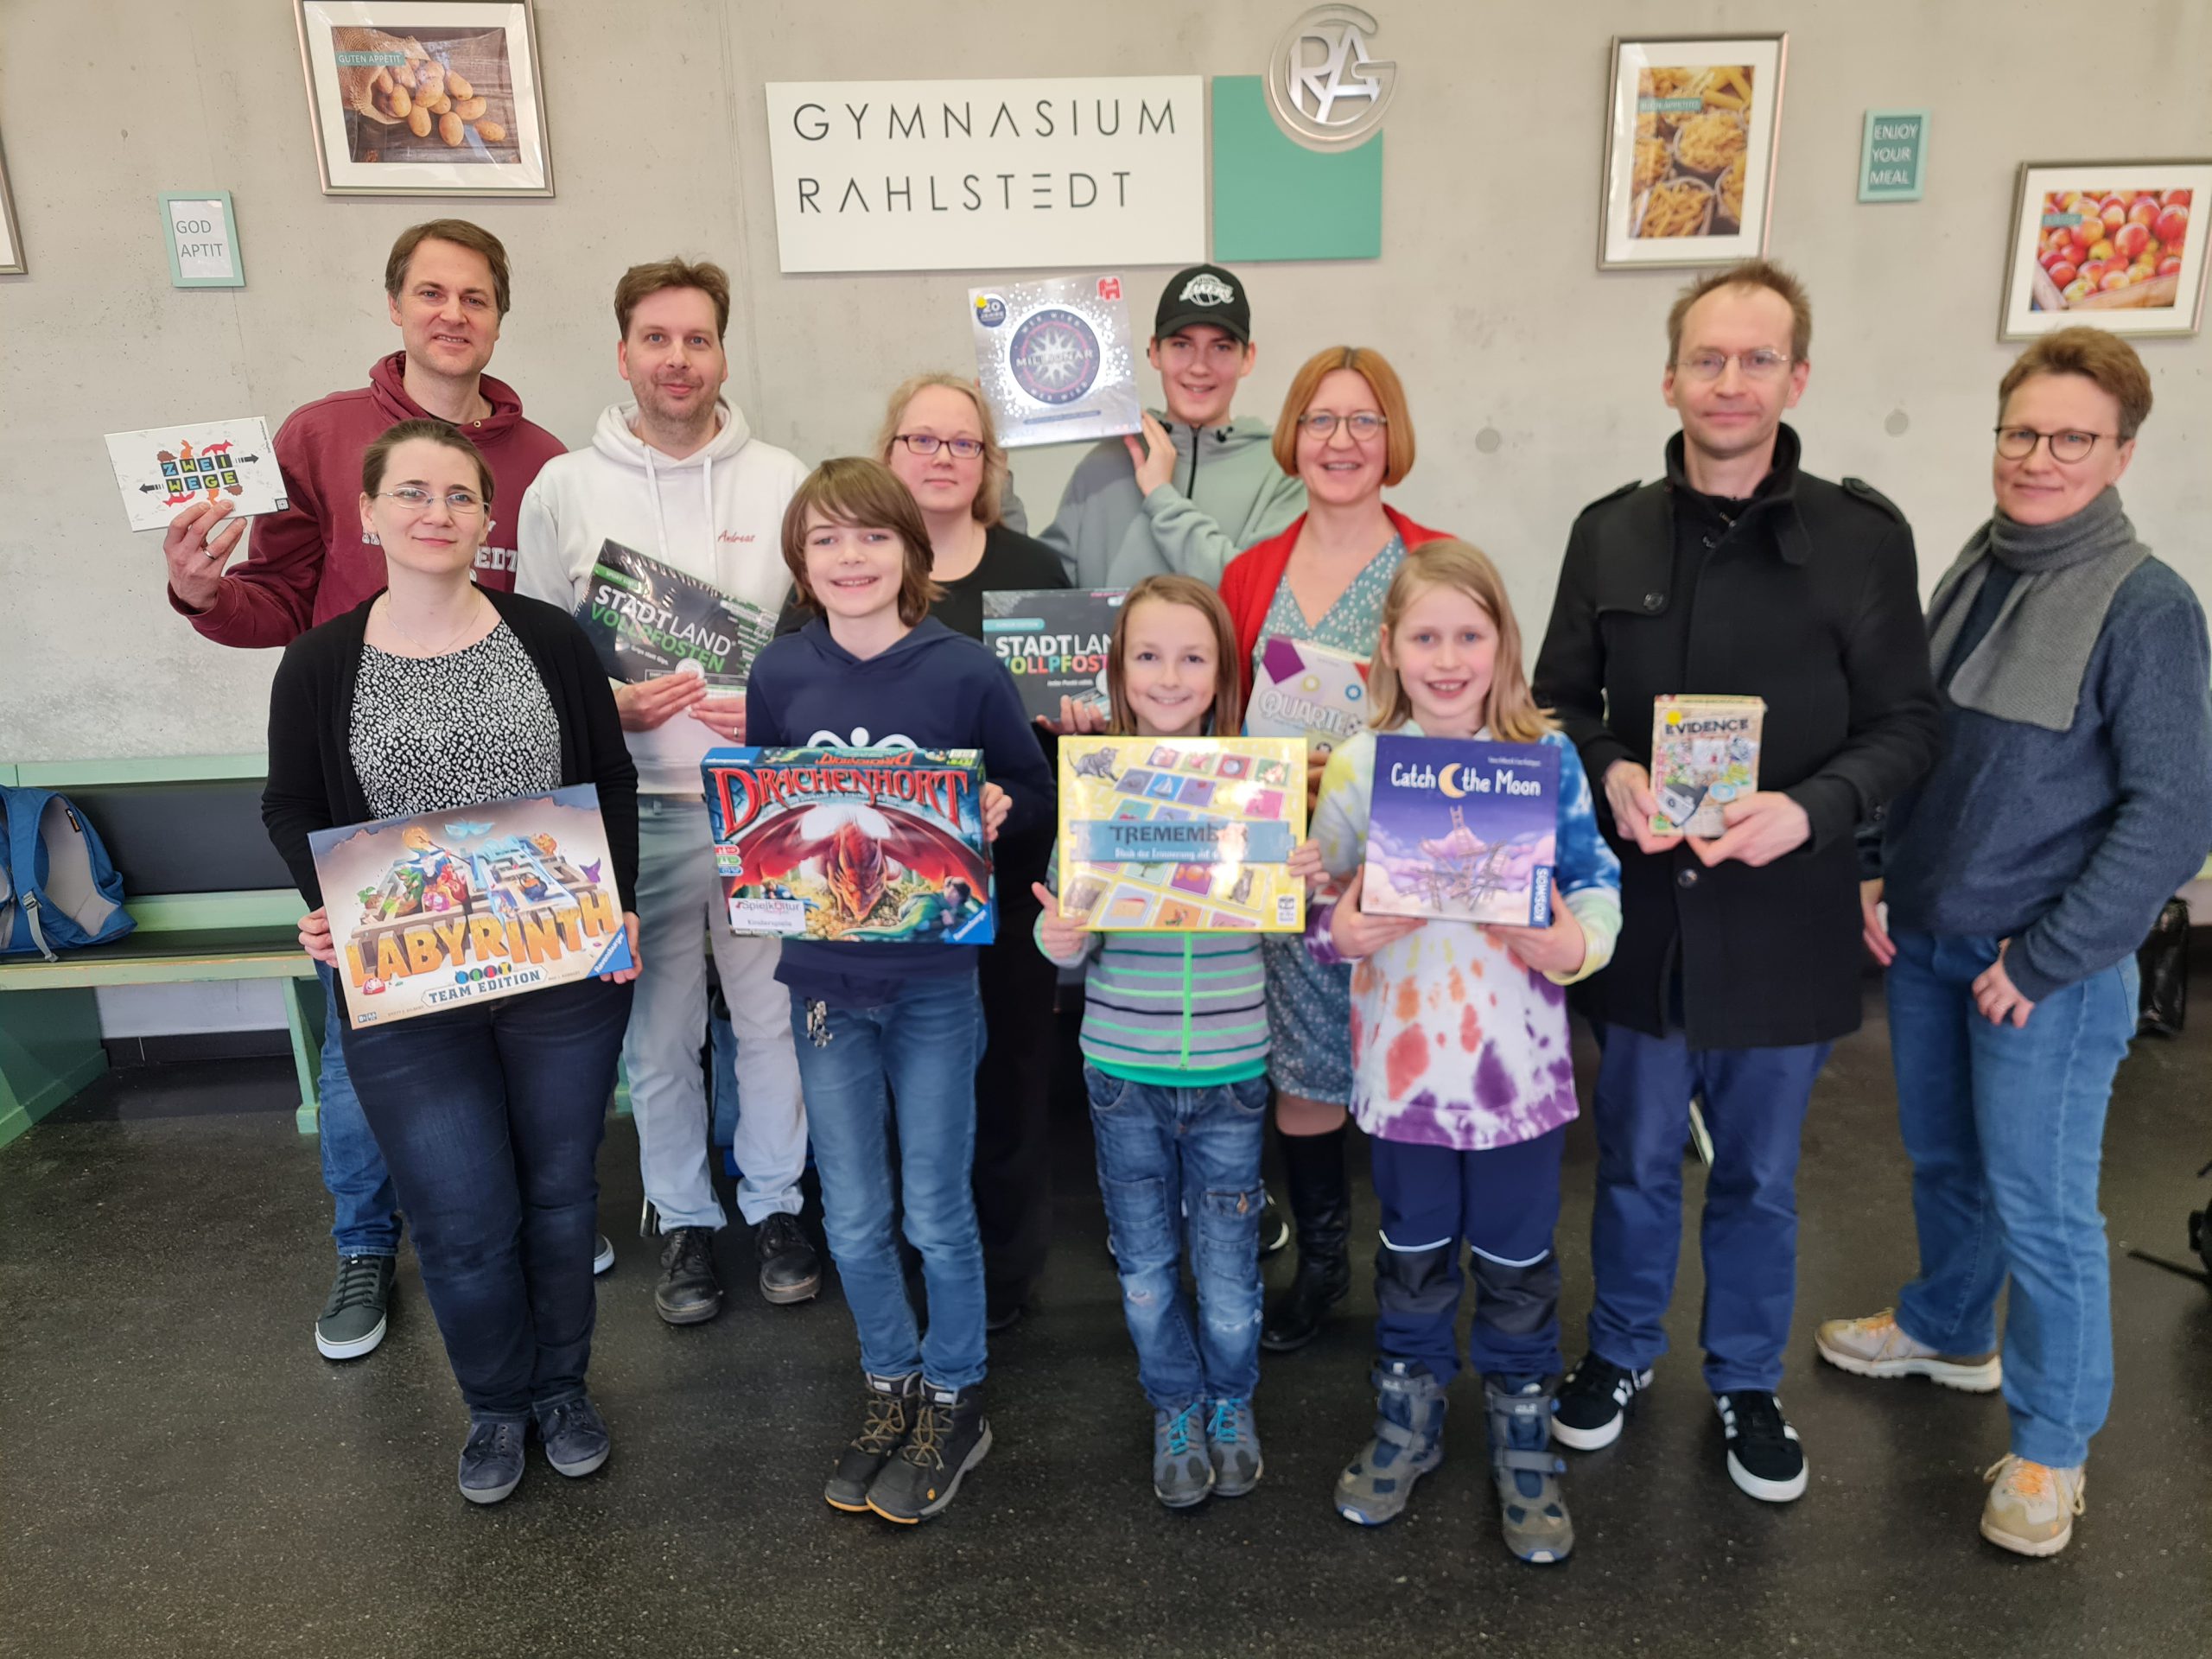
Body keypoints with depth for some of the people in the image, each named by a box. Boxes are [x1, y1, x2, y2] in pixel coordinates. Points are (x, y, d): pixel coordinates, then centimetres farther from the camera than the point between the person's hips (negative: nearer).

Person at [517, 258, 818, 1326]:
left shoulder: (782, 481, 4)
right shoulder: (563, 489, 3)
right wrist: (610, 708, -11)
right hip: (636, 808, 0)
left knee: (774, 1017, 9)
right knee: (658, 1034, 9)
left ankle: (774, 1201, 29)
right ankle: (683, 1219, 29)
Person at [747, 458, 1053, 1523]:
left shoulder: (965, 672, -10)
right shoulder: (780, 674, -2)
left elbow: (1033, 791, 2)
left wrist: (999, 813, -19)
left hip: (933, 978, -3)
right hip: (822, 975, 3)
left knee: (936, 1212, 9)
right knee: (852, 1216, 15)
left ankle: (953, 1403, 31)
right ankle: (889, 1386, 37)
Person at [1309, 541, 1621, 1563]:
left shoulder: (1547, 757, -4)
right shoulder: (1356, 766, -4)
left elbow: (1596, 882, 2)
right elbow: (1319, 903, 1)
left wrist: (1577, 945, -18)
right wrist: (1339, 932, -20)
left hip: (1518, 1062, 0)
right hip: (1402, 1059, 1)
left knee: (1517, 1258, 14)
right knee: (1413, 1250, 18)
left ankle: (1522, 1441, 36)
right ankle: (1408, 1420, 40)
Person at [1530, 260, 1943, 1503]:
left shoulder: (1864, 537, -7)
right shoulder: (1612, 533, 1)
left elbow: (1909, 725, -3)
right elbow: (1561, 701, 6)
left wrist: (1811, 808, -20)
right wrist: (1610, 773, -14)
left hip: (1785, 917, -1)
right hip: (1644, 905, 1)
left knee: (1761, 1175, 17)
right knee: (1637, 1159, 18)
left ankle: (1747, 1380, 40)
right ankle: (1624, 1347, 41)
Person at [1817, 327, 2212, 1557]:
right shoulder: (1974, 577, 4)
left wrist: (2042, 961, -15)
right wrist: (1877, 872, 3)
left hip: (2049, 968, -5)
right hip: (1924, 939, 6)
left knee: (2040, 1206, 4)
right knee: (1943, 1161, 21)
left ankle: (2052, 1444, 23)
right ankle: (1948, 1330, 44)